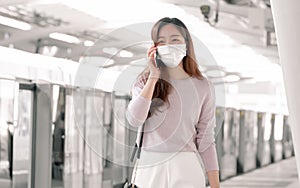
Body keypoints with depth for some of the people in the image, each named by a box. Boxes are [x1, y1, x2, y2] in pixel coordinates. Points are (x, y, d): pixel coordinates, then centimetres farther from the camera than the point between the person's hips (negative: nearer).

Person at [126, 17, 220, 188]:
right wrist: (154, 77, -10)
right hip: (148, 166, 1)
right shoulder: (145, 82, 5)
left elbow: (206, 140, 4)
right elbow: (134, 120, -13)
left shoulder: (203, 87, 3)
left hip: (184, 167, -1)